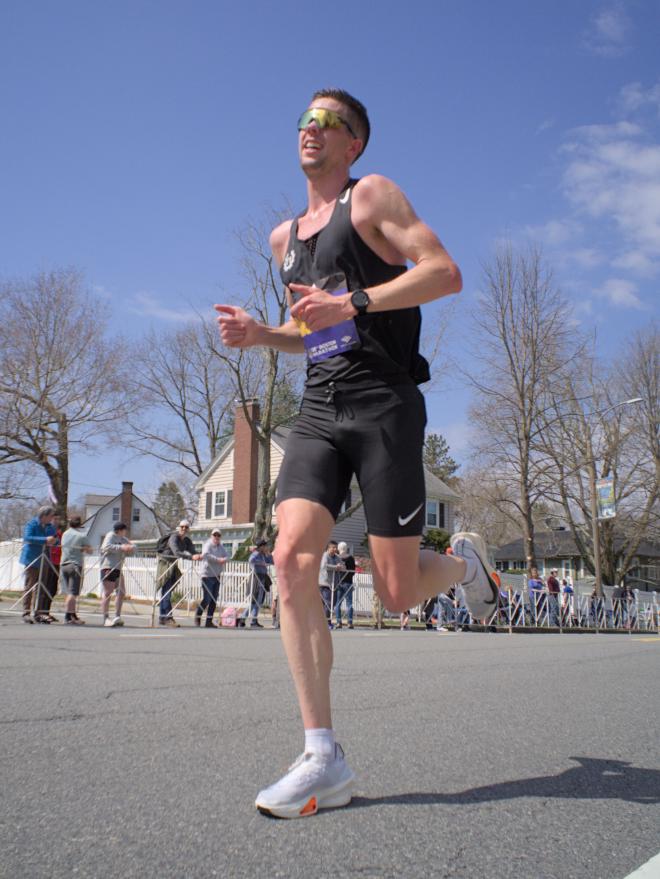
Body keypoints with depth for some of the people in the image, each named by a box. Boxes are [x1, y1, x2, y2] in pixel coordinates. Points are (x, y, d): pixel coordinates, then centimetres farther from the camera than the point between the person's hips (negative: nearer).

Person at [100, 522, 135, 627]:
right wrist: (121, 547, -25)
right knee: (107, 593, -9)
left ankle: (117, 616, 15)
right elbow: (106, 547, -21)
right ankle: (105, 618, -7)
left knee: (121, 593, 8)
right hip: (108, 567, -9)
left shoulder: (123, 539, 21)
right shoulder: (110, 535, -4)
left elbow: (133, 546, 15)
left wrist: (131, 547, -8)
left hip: (118, 568, 9)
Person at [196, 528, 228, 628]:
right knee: (207, 599, -9)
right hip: (207, 575, -7)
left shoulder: (221, 547, 16)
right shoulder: (207, 545, -7)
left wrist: (224, 560, -14)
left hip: (217, 576, 7)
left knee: (214, 600, 5)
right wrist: (218, 559, -30)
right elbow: (206, 555, -24)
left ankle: (209, 621, 10)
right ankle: (197, 617, 10)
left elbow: (225, 556, 8)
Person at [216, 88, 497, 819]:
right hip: (318, 411, 6)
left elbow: (445, 272, -10)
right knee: (292, 559, -16)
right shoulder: (284, 236, 22)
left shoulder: (372, 195, 3)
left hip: (384, 406, -5)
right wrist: (258, 333, 10)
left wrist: (353, 303, -20)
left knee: (398, 594, -6)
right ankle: (324, 761, -10)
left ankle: (462, 560, 32)